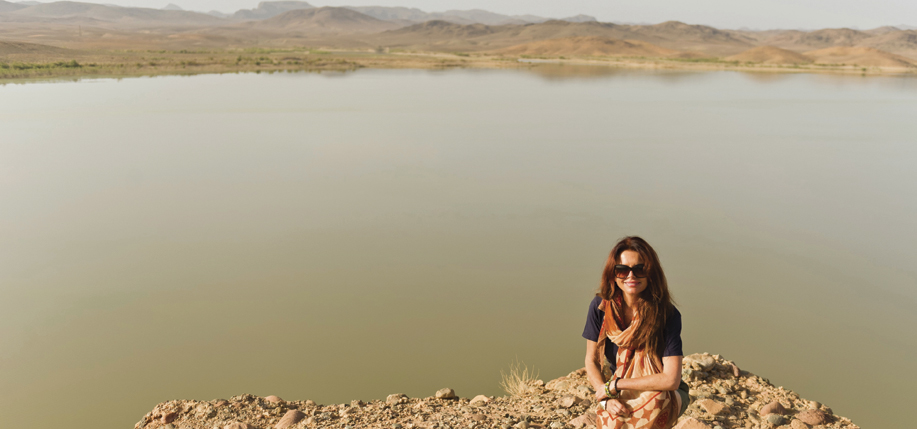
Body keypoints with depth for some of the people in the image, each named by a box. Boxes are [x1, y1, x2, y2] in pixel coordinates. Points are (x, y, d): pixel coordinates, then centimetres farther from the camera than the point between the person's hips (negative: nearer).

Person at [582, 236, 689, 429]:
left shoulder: (667, 314, -20)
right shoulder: (601, 306, -12)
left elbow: (671, 380, -24)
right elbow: (591, 361, -2)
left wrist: (613, 385, -20)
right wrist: (607, 398, -19)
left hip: (663, 397, -1)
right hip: (619, 399, 1)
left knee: (656, 399, -34)